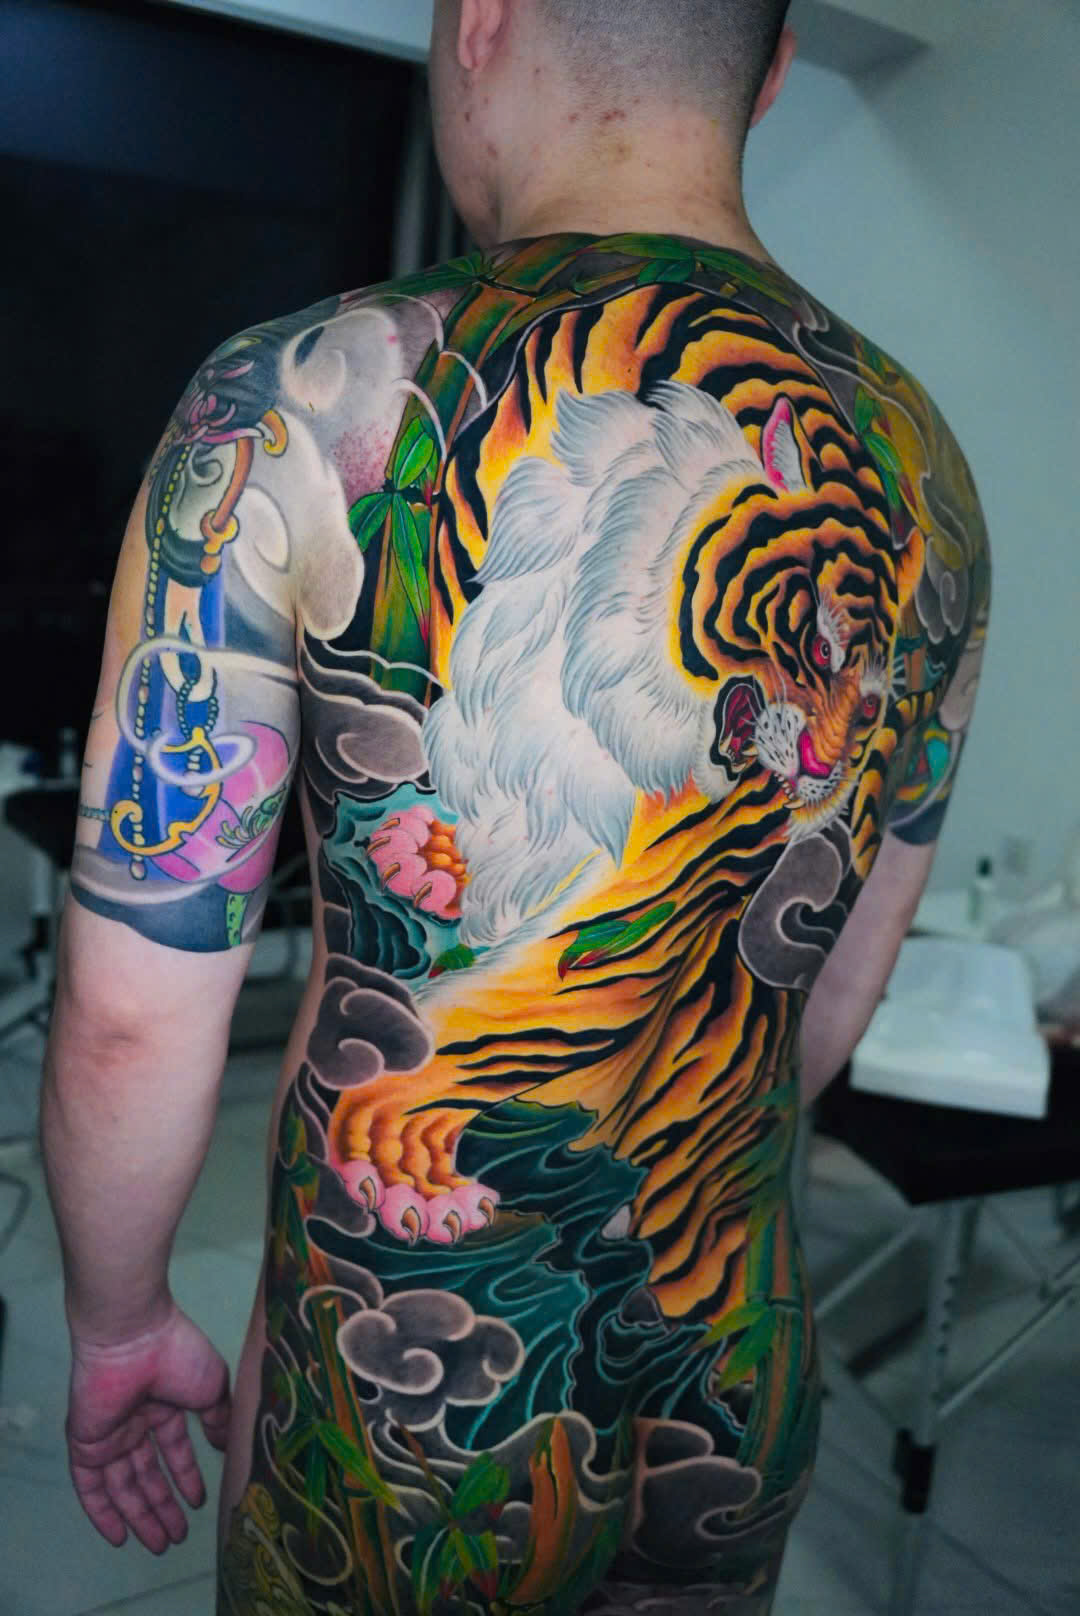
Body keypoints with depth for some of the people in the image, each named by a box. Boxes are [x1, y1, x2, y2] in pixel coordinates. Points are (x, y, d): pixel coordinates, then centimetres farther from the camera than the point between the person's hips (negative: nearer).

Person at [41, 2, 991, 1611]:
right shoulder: (920, 467, -4)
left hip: (394, 1422, -3)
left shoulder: (308, 404, -20)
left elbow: (131, 1013, -16)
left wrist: (118, 1326, 4)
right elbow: (836, 993, 6)